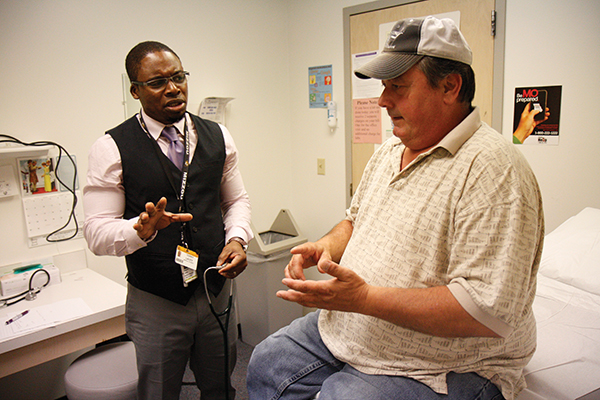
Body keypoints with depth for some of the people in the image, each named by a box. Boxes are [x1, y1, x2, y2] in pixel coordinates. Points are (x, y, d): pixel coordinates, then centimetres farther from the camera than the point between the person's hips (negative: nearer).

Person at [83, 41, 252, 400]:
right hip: (155, 303, -3)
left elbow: (237, 199, 10)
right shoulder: (112, 148, -9)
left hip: (216, 291, 3)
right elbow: (97, 232, -12)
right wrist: (141, 229, -32)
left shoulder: (218, 137, 2)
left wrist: (237, 238, -9)